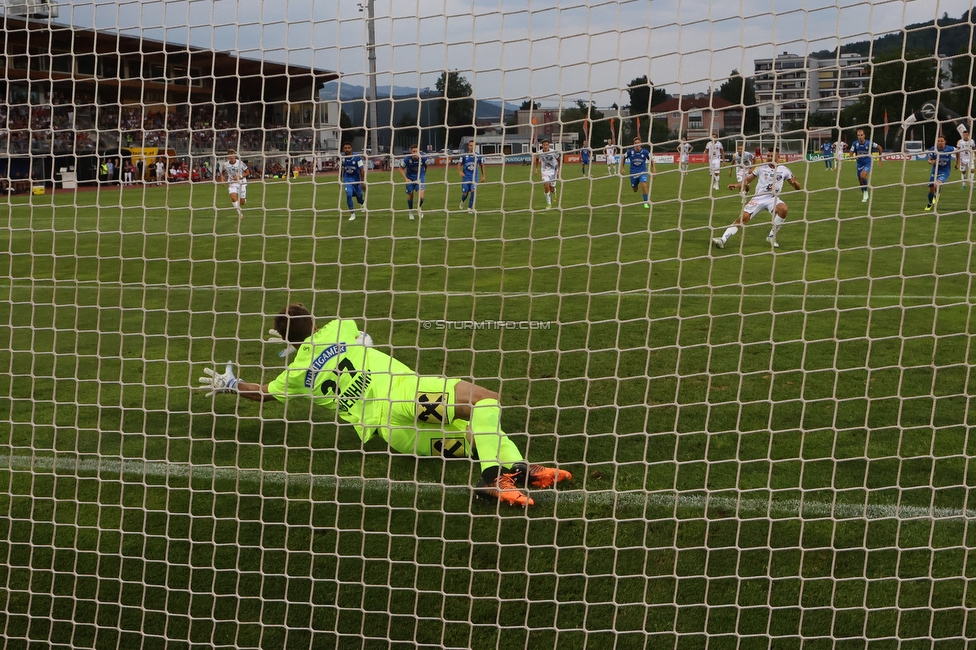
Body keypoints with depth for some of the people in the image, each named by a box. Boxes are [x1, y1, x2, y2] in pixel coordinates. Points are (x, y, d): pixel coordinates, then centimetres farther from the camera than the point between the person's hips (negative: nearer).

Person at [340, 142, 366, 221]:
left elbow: (362, 170, -13)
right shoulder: (342, 157, -10)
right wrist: (340, 180, 9)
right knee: (348, 194, -17)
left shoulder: (357, 157, -20)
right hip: (347, 179, 1)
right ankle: (352, 213, -2)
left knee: (359, 196, 11)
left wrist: (363, 182, -12)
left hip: (356, 179, -1)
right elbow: (340, 169, 6)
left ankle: (363, 202, 51)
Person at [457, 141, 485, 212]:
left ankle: (470, 208, -7)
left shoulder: (478, 156, 0)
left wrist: (483, 175, 12)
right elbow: (459, 164, 3)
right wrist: (460, 171, -16)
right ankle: (462, 202, 39)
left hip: (475, 177, 0)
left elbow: (482, 165, 13)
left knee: (473, 191, -18)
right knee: (465, 193, 3)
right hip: (466, 177, 0)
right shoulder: (464, 156, -3)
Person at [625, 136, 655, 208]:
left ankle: (646, 202, -11)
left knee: (644, 185, -25)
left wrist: (654, 169, -5)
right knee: (635, 190, 14)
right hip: (633, 173, 1)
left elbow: (651, 160, 4)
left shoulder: (645, 152, -11)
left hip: (642, 172, -1)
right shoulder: (630, 151, -11)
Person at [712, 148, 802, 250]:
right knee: (743, 217, -18)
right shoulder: (761, 168, 8)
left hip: (773, 198, 0)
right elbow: (747, 180, 11)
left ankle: (772, 236, -13)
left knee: (784, 209, -32)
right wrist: (737, 185, -8)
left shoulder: (784, 170, 6)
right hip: (759, 198, 0)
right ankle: (723, 239, -22)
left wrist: (795, 183, -18)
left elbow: (797, 187, 7)